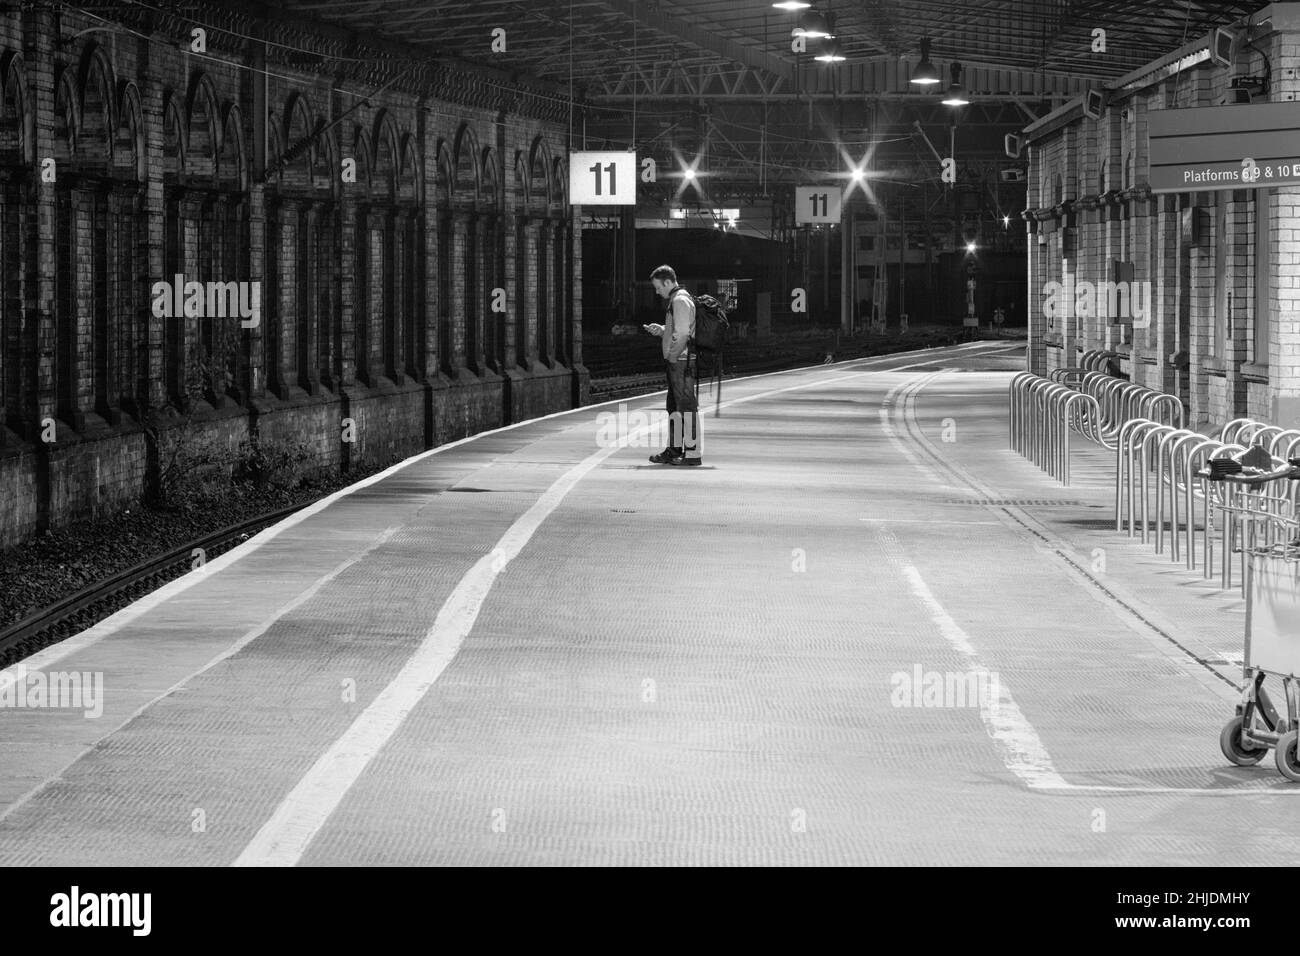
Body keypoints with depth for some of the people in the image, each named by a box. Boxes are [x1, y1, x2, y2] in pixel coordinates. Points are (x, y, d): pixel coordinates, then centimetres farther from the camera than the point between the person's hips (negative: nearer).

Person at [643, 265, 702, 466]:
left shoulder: (680, 301, -12)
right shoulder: (674, 300, 20)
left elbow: (683, 334, -19)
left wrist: (672, 356, -17)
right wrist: (660, 330, 12)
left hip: (681, 361, -11)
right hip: (676, 361, 11)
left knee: (686, 405, -9)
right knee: (674, 406, 15)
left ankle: (692, 453, -9)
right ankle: (674, 449, 22)